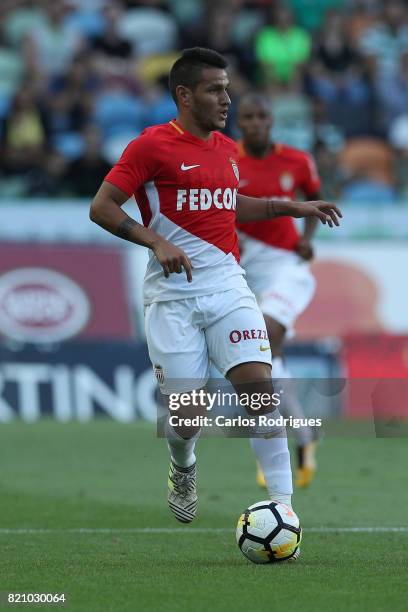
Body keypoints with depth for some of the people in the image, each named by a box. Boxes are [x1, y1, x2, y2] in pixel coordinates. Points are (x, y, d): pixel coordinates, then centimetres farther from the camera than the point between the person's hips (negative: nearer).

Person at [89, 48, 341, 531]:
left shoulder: (226, 148, 14)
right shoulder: (152, 146, -7)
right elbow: (101, 207, -10)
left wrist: (292, 207, 24)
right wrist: (156, 242, -21)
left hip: (227, 287, 5)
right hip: (173, 296, -5)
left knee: (259, 385, -14)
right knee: (185, 419, -3)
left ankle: (283, 503, -13)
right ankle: (182, 470, 33)